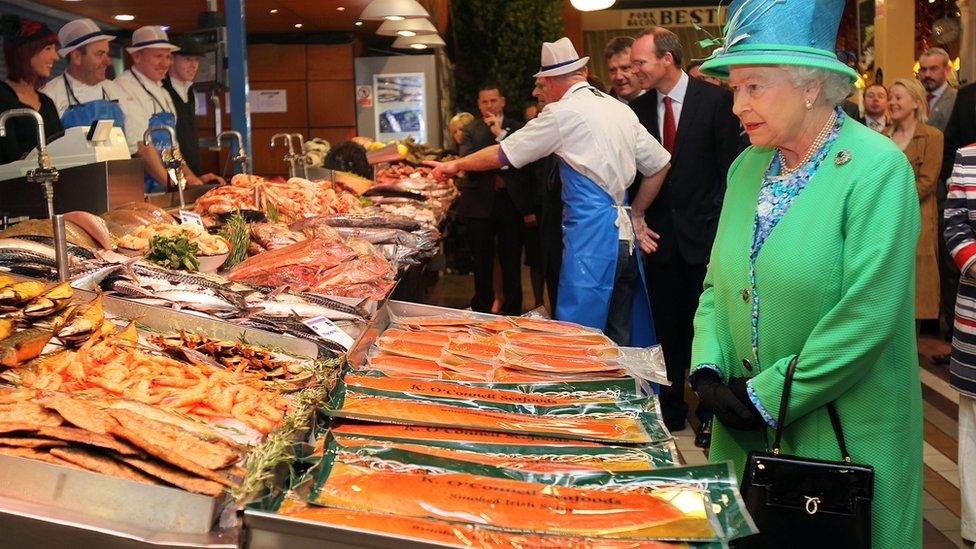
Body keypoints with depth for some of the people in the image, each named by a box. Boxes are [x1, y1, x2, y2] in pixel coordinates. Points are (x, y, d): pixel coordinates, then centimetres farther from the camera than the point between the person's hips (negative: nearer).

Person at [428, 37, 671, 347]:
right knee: (620, 341, 14)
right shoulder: (620, 110, 13)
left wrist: (455, 165, 16)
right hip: (625, 236, 8)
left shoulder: (563, 113, -7)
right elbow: (660, 164, 16)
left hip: (591, 237, -8)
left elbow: (502, 155, 1)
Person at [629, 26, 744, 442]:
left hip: (705, 231, -4)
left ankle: (710, 414, 17)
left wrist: (723, 224, -9)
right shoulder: (639, 108, 4)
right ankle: (670, 409, 24)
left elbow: (731, 166, -6)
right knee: (666, 326, 11)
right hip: (661, 233, 4)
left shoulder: (715, 100, -7)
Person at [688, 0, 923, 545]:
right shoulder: (748, 167, 6)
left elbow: (866, 317, -21)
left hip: (842, 436, -5)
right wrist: (707, 369, -6)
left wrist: (768, 397, -17)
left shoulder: (878, 168, -14)